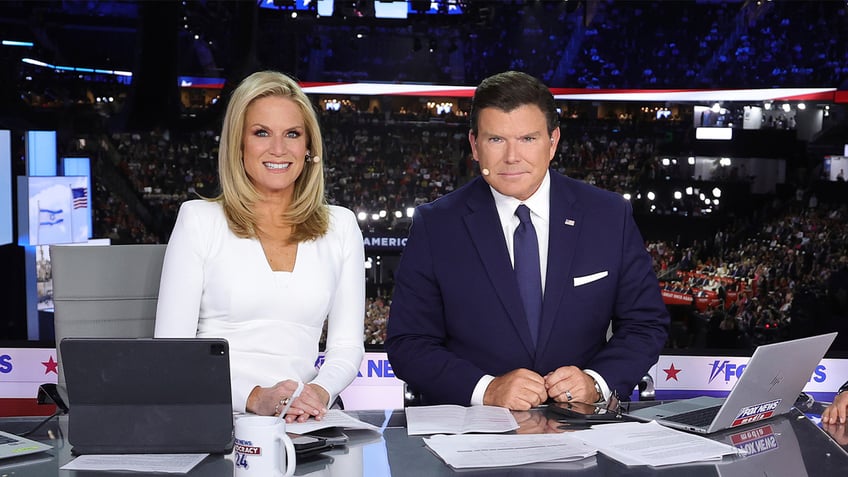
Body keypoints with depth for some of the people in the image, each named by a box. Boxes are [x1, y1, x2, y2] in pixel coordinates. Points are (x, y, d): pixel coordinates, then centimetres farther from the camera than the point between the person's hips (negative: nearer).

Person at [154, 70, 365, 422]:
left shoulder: (340, 226, 12)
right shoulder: (199, 219, 4)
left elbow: (347, 345, 11)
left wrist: (319, 392, -12)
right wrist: (253, 397, -16)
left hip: (300, 419, 2)